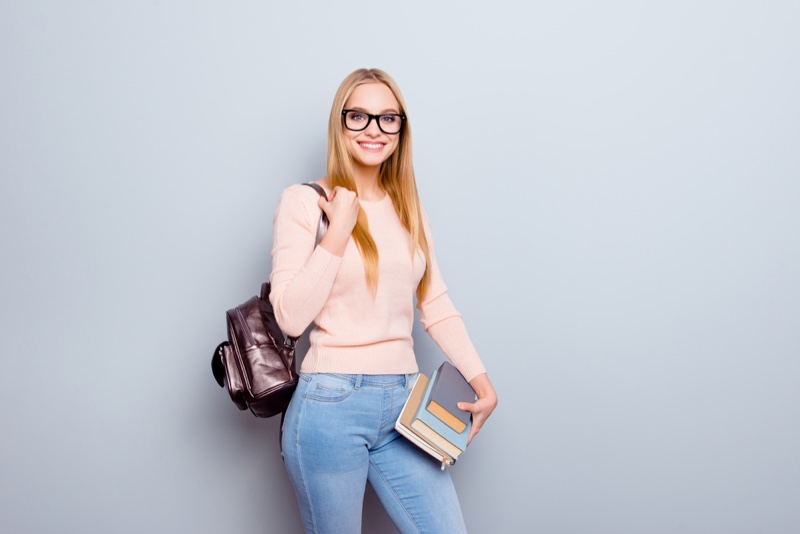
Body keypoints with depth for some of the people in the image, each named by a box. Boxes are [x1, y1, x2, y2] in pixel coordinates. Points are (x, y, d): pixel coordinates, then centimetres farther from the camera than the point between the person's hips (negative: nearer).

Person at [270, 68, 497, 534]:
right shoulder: (304, 202, -4)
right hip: (332, 404, -4)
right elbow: (291, 316, -11)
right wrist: (339, 231, -15)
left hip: (403, 405, 5)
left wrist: (482, 381, 3)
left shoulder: (407, 208, 12)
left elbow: (437, 306, 12)